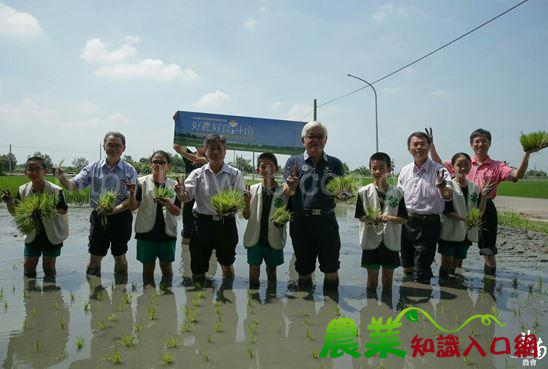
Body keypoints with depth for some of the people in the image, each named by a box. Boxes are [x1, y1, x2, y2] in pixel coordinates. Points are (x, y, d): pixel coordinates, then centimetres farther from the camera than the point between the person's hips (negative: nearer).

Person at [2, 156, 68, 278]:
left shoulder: (55, 190, -19)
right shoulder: (23, 190, -6)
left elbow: (64, 211, -15)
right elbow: (16, 213, 3)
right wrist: (9, 203, -16)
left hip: (52, 236, -3)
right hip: (32, 236, 4)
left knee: (49, 267, 9)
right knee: (28, 267, 10)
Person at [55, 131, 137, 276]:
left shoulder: (129, 171, -3)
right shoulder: (93, 168, 3)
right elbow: (73, 186, -3)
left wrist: (114, 210, -24)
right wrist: (62, 178, -24)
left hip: (121, 217, -1)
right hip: (98, 217, 2)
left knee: (120, 258, 13)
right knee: (94, 259, 9)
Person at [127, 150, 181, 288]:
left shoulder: (173, 185, 3)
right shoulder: (142, 182, -2)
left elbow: (178, 212, 3)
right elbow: (133, 207, -5)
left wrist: (168, 204, -16)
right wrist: (132, 192, -23)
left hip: (167, 231, 1)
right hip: (147, 231, -1)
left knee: (166, 267, 9)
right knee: (148, 267, 9)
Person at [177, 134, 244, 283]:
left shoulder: (235, 174, -1)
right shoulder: (198, 174, 0)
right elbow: (186, 197, -8)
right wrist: (181, 192, -32)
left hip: (226, 223, 0)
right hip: (203, 223, 0)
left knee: (227, 264, 18)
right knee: (198, 267, 10)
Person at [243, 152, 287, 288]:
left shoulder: (282, 191, -4)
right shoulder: (253, 189, 0)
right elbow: (246, 216, 2)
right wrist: (247, 202, -16)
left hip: (274, 239, 0)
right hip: (255, 237, 1)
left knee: (272, 270, 15)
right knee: (254, 272, 8)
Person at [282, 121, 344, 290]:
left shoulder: (335, 163, 10)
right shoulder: (294, 162, 6)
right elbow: (286, 193, 0)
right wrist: (291, 186, -23)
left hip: (327, 221, 1)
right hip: (301, 223, 0)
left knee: (331, 271, 4)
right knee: (304, 271, 12)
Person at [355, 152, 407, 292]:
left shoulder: (397, 193, 0)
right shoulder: (364, 191, -2)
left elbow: (404, 219, 1)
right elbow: (360, 216, 0)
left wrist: (390, 218, -18)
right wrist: (369, 219, -22)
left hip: (391, 241, 1)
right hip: (371, 240, -1)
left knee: (388, 278, 13)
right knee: (372, 279, 9)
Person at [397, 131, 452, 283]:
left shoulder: (438, 170, -10)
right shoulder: (404, 171, 5)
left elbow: (448, 196, -24)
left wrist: (442, 186, -46)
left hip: (428, 224, -4)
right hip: (406, 222, 5)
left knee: (423, 271, 3)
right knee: (406, 267, 19)